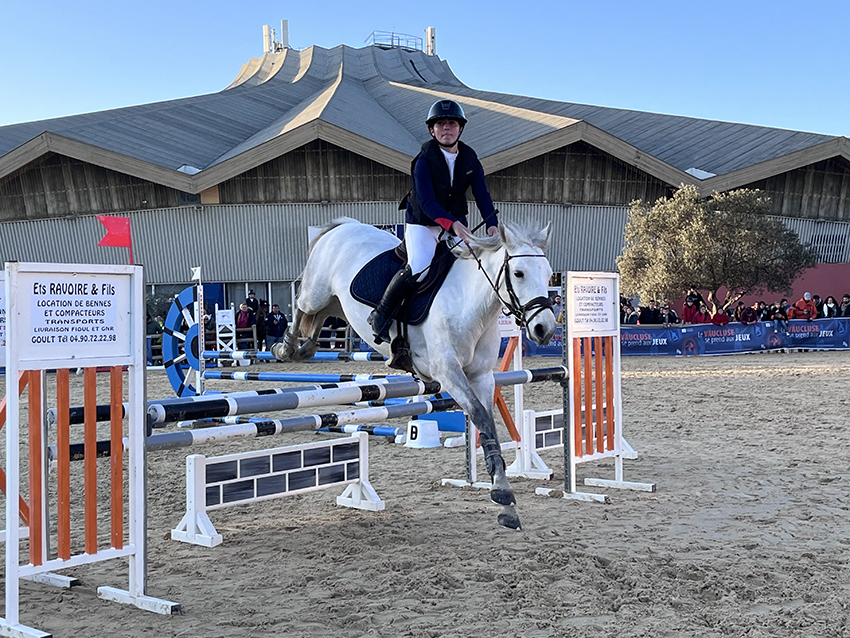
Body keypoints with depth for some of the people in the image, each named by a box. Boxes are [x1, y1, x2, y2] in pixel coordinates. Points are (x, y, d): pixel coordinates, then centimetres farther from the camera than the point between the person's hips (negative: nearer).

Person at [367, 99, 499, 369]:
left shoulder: (470, 159, 1)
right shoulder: (424, 160, -15)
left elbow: (482, 195, -4)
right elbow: (426, 201, -26)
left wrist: (492, 224, -22)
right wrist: (452, 224, -41)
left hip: (456, 224, 6)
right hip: (422, 223, -6)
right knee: (418, 269, -26)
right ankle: (380, 317, -10)